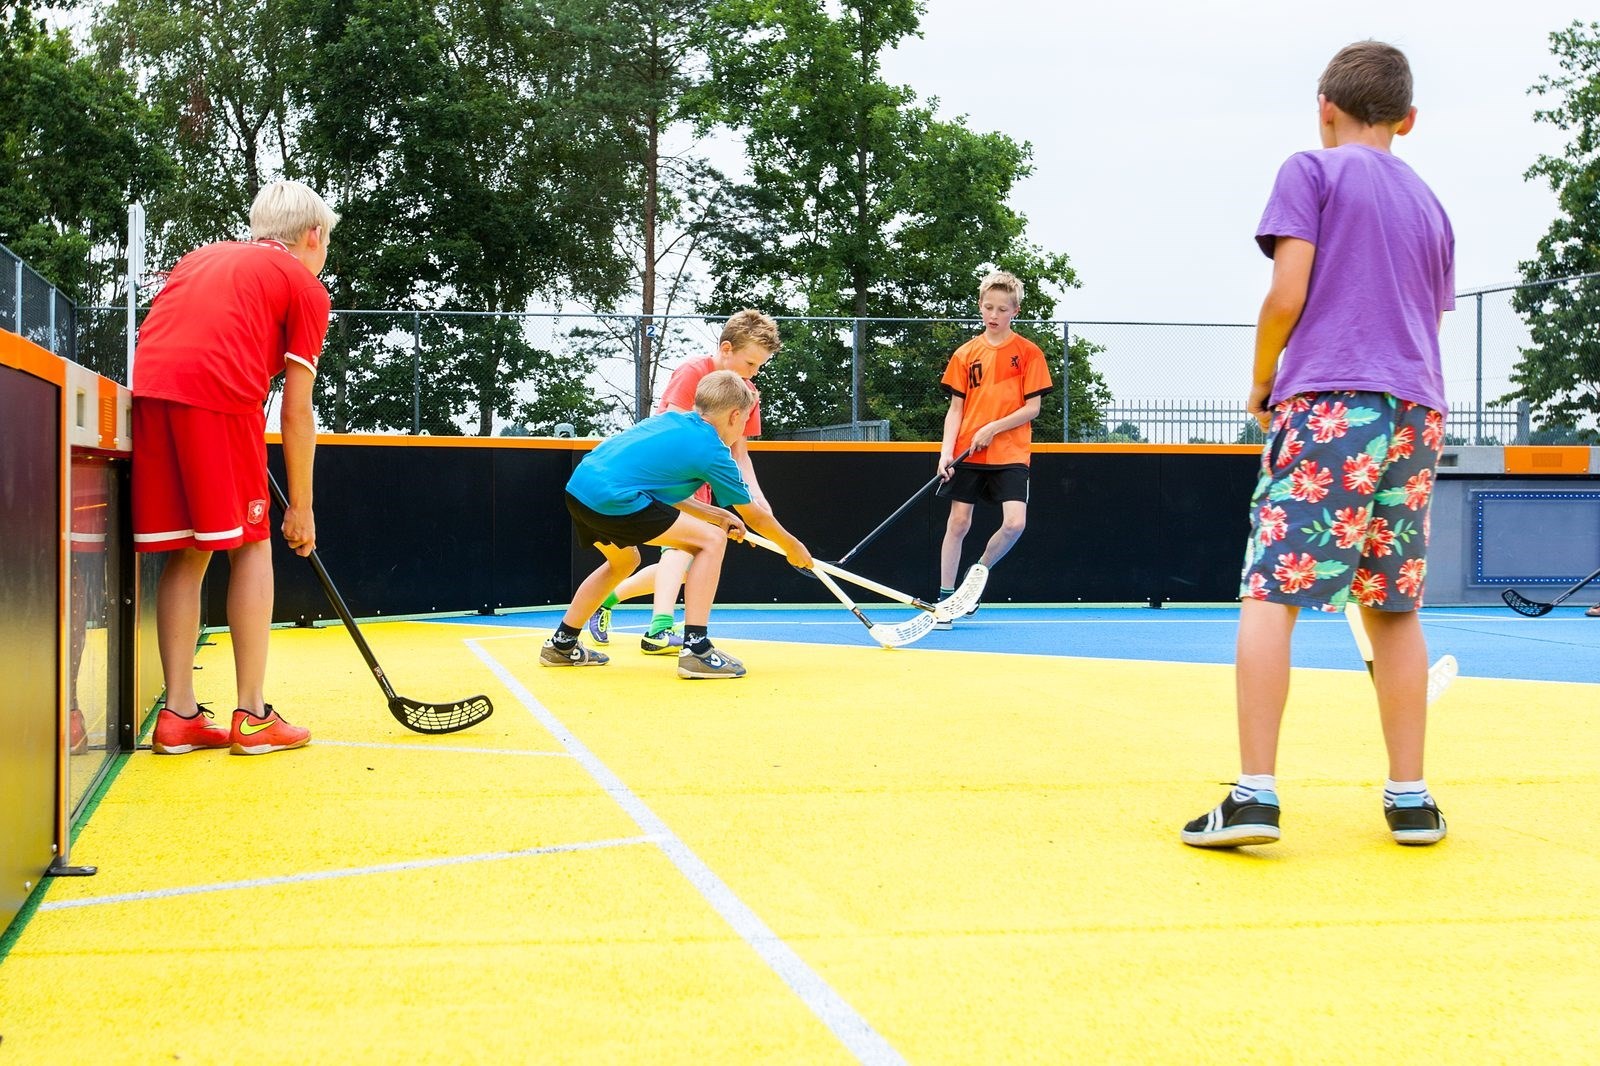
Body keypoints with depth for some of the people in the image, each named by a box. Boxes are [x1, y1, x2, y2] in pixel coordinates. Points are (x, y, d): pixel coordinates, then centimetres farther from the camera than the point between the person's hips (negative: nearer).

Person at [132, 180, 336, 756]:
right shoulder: (306, 287, 14)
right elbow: (296, 412, 10)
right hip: (222, 395, -5)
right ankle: (252, 716, 5)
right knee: (250, 545, 6)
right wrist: (301, 507, 14)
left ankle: (179, 715, 10)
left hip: (148, 391, 5)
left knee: (185, 553, 12)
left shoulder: (202, 256, 31)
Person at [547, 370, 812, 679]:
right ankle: (696, 651, -7)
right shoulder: (714, 453, 1)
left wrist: (716, 515, 27)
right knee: (711, 539, -1)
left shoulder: (674, 419, 22)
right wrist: (793, 546, 29)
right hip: (612, 498, -9)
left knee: (624, 561, 34)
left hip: (579, 485, 9)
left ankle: (562, 645, 41)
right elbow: (755, 517, 14)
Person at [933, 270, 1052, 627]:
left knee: (1014, 523, -15)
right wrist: (946, 451, -6)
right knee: (958, 523, 1)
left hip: (1010, 454, -2)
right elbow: (955, 409, 6)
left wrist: (992, 429, -15)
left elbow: (1032, 407, -4)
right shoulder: (966, 354, 7)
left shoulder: (1028, 352, 0)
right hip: (967, 453, 2)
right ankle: (944, 597, 11)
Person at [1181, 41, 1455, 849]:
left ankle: (1255, 795, -17)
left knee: (1269, 593, -8)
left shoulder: (1311, 171, 4)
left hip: (1328, 403, -6)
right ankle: (1411, 799, 12)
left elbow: (1288, 293, -5)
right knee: (1394, 607, 11)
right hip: (1417, 413, 6)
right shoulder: (1428, 203, 22)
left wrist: (1261, 383, 9)